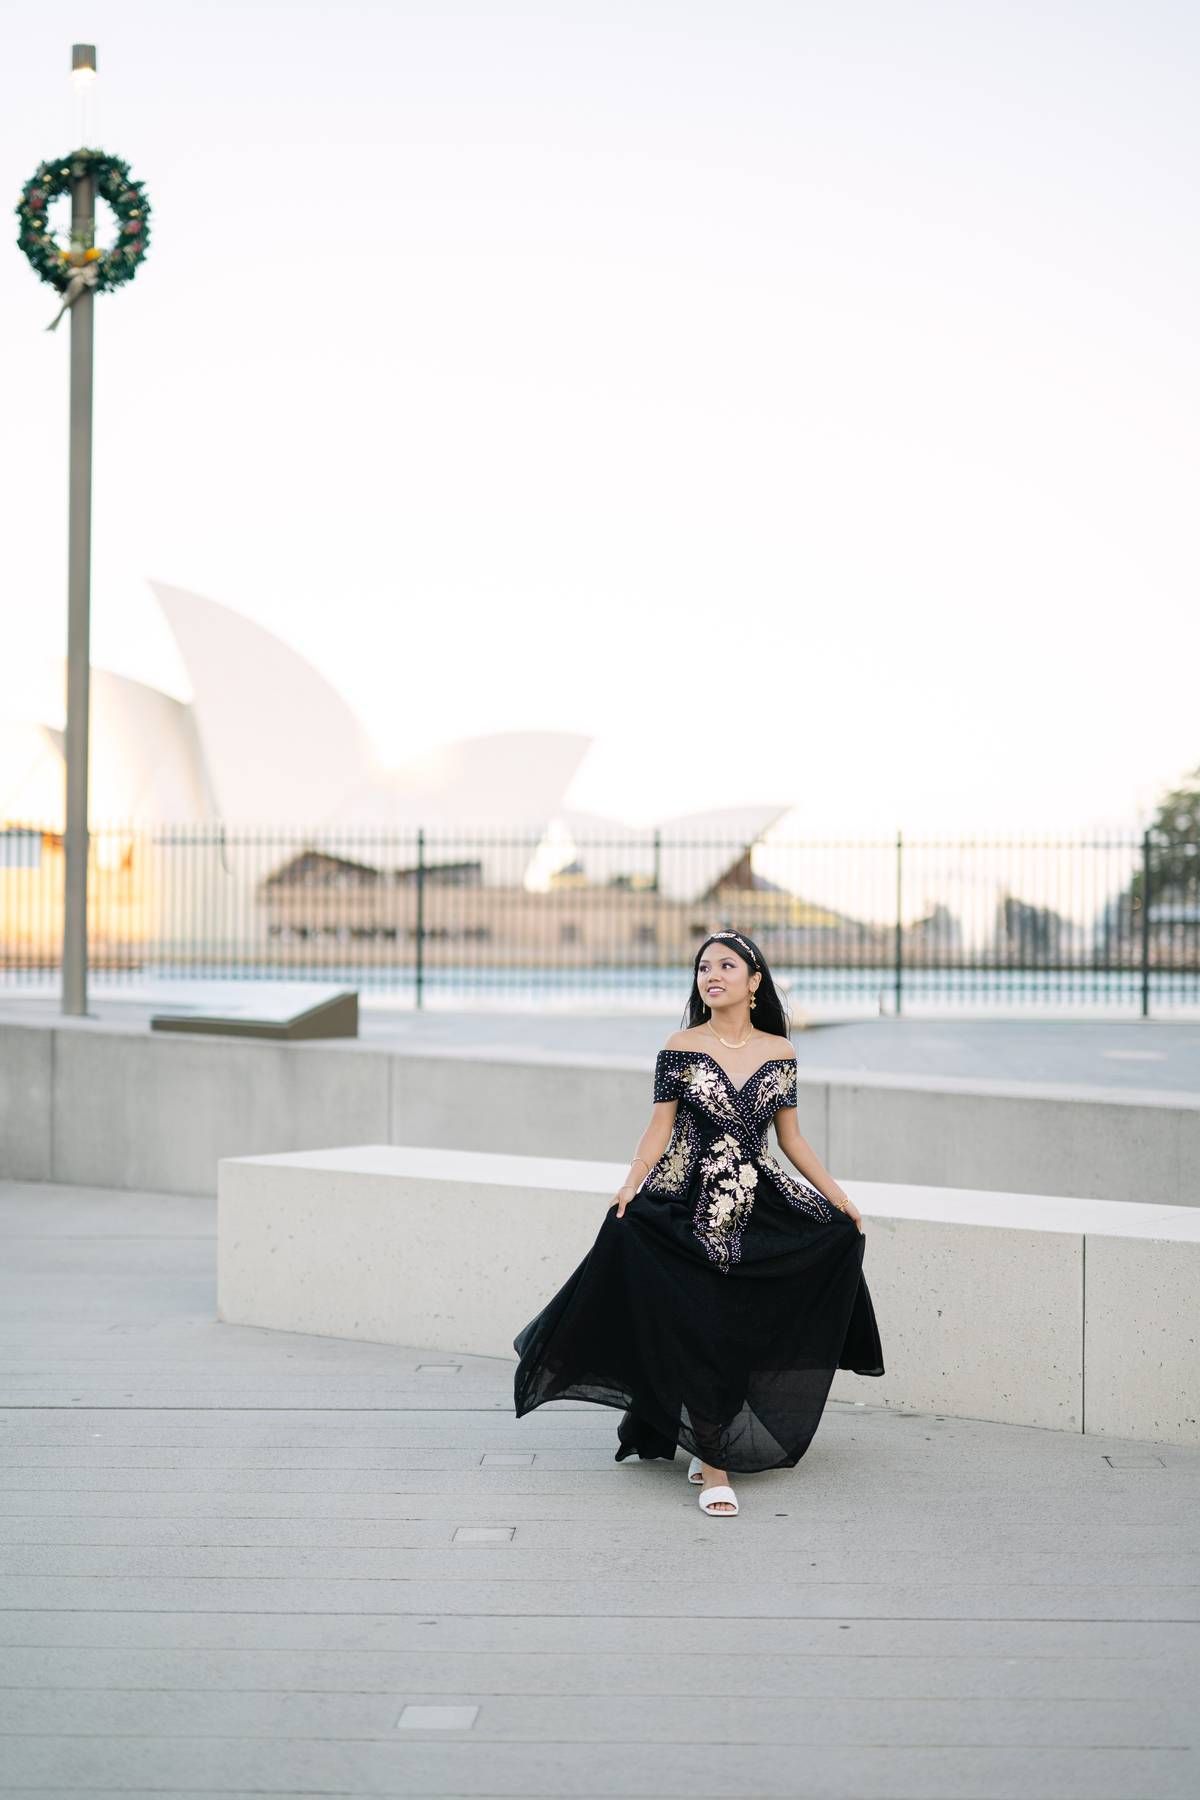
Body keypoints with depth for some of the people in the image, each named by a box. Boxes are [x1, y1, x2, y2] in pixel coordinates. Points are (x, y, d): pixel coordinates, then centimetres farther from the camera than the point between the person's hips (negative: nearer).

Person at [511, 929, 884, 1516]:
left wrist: (841, 1199, 7)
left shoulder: (779, 1052, 6)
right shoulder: (680, 1048, -1)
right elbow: (659, 1129, -4)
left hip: (760, 1206, 4)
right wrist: (631, 1184, -19)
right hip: (690, 1205, -4)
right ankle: (713, 1463, 4)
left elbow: (791, 1139, 10)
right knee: (698, 1331, -8)